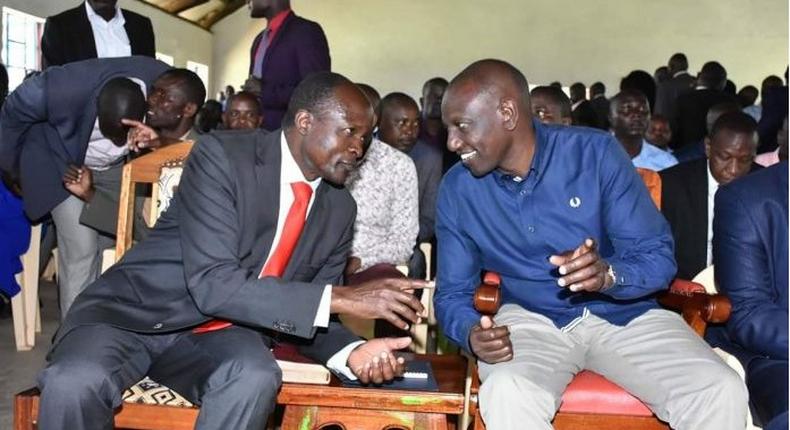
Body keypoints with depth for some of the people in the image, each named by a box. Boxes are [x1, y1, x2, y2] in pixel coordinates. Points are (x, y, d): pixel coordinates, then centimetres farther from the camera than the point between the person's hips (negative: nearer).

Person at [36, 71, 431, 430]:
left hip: (220, 333, 4)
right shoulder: (222, 155, -17)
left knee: (256, 379, -31)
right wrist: (342, 298, -29)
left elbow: (308, 313, 6)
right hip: (134, 312, -3)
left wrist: (352, 353, -16)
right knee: (74, 384, -35)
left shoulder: (339, 208, 2)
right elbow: (213, 284, -26)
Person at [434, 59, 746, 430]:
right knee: (504, 394, -33)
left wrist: (608, 274, -32)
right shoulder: (457, 189, -4)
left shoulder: (596, 152, -10)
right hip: (532, 320, 0)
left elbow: (658, 257, -10)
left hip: (626, 314, 0)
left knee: (721, 393, -24)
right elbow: (453, 293, 1)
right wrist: (472, 333, -23)